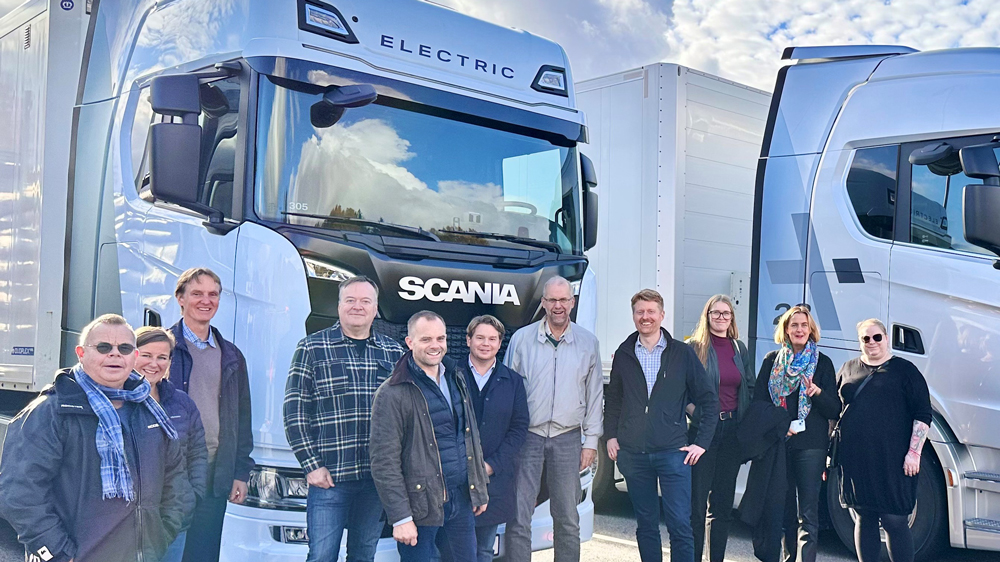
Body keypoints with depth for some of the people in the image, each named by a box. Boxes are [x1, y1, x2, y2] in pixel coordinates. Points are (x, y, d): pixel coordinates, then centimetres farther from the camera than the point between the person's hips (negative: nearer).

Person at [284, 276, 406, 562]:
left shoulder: (394, 353, 9)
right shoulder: (312, 348, 0)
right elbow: (294, 411, -3)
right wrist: (312, 466, -9)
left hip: (378, 477, 3)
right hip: (329, 476, -3)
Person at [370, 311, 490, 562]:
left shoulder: (457, 381, 10)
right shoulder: (392, 394, -13)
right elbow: (384, 463, -14)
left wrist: (480, 490, 16)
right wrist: (400, 518, -16)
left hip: (462, 500, 6)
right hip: (422, 505, -6)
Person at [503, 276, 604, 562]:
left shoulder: (588, 343, 6)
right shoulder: (522, 339, 1)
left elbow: (594, 394, 10)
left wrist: (591, 441, 6)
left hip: (568, 439, 1)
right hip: (527, 435, -1)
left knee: (567, 518, 8)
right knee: (518, 517, -4)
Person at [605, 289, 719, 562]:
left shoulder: (683, 353, 1)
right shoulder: (624, 355, 8)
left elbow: (709, 400, 4)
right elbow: (613, 399, 18)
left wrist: (701, 442, -2)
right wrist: (611, 436, 9)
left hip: (673, 451, -2)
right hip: (633, 454, 3)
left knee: (680, 524, -7)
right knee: (645, 525, 10)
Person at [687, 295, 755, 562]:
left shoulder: (740, 349, 11)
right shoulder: (694, 347, -3)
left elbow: (751, 388, 15)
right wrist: (695, 412, -18)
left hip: (732, 429, 5)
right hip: (703, 430, -5)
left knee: (723, 502, 10)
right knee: (697, 500, -3)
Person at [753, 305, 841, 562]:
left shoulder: (823, 363, 6)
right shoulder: (772, 360, 9)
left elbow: (835, 410, 2)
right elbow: (759, 401, 4)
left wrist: (818, 392, -17)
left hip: (810, 444, -2)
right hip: (778, 443, 2)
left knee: (808, 511, -7)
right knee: (784, 509, 8)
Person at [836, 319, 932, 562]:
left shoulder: (905, 370, 3)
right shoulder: (849, 369, 14)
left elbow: (922, 414, -1)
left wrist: (914, 452, -9)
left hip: (892, 460, -4)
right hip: (855, 458, 4)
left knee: (895, 522, -4)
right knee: (864, 519, 9)